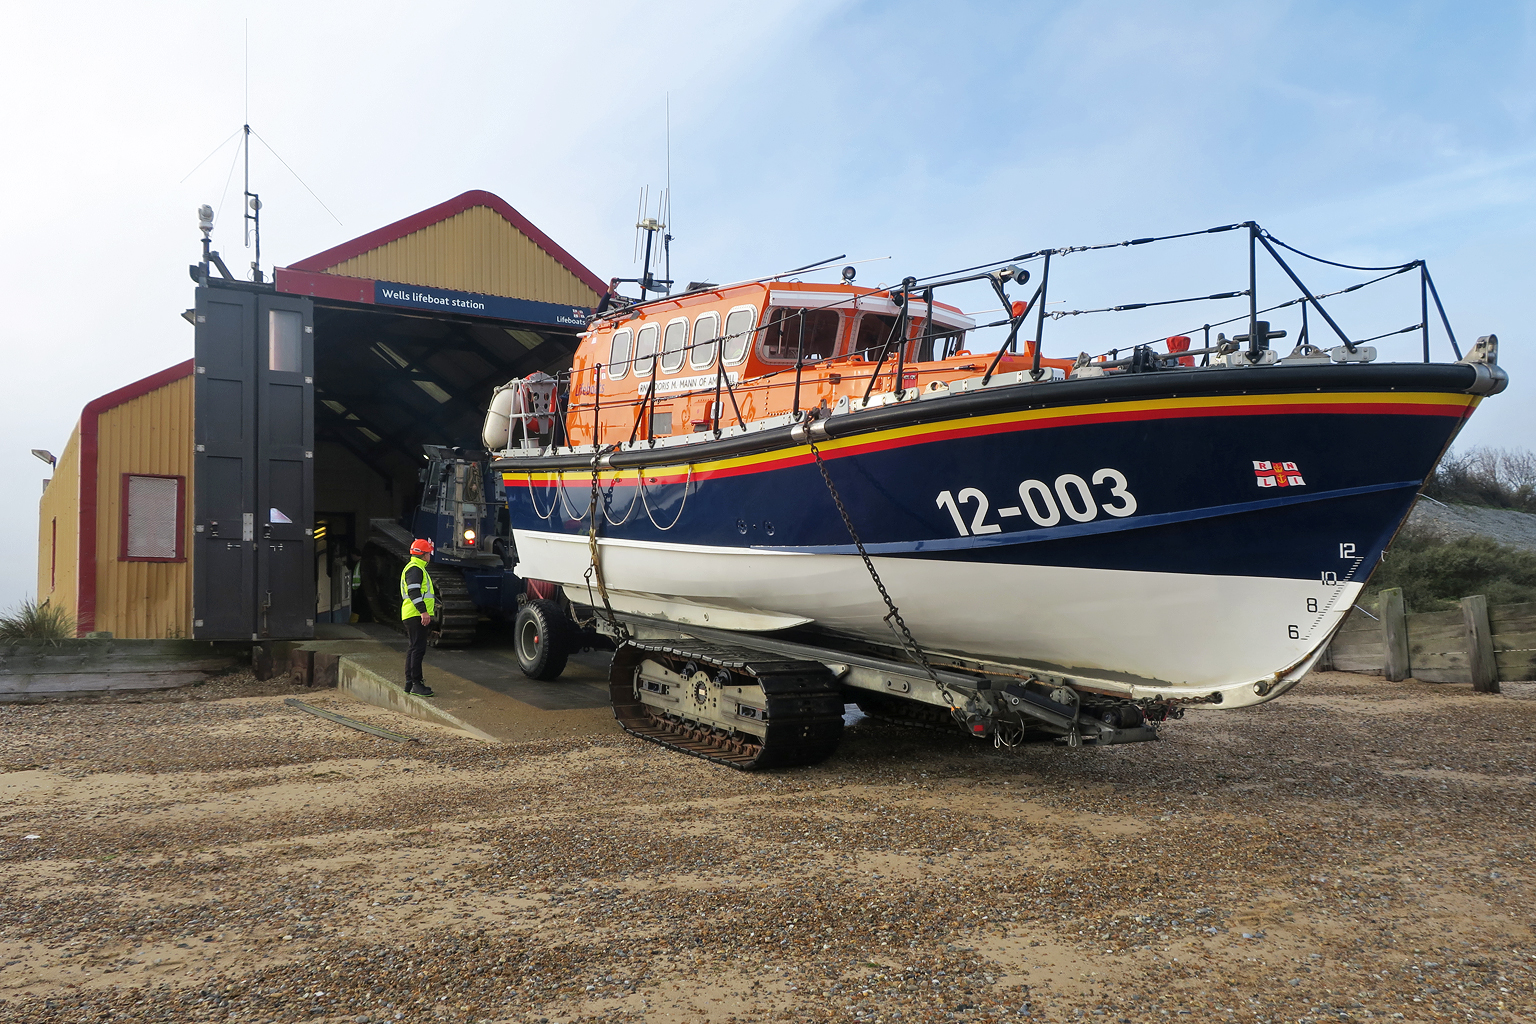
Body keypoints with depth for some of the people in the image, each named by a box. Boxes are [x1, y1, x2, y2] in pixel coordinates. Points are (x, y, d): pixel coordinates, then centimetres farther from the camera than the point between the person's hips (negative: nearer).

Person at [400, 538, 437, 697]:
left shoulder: (417, 568, 22)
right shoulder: (415, 568, -12)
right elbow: (414, 591, -22)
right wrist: (423, 611, -26)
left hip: (415, 616, 11)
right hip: (417, 616, -11)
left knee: (414, 648, 14)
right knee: (418, 648, -11)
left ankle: (409, 683, 20)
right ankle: (416, 684, -11)